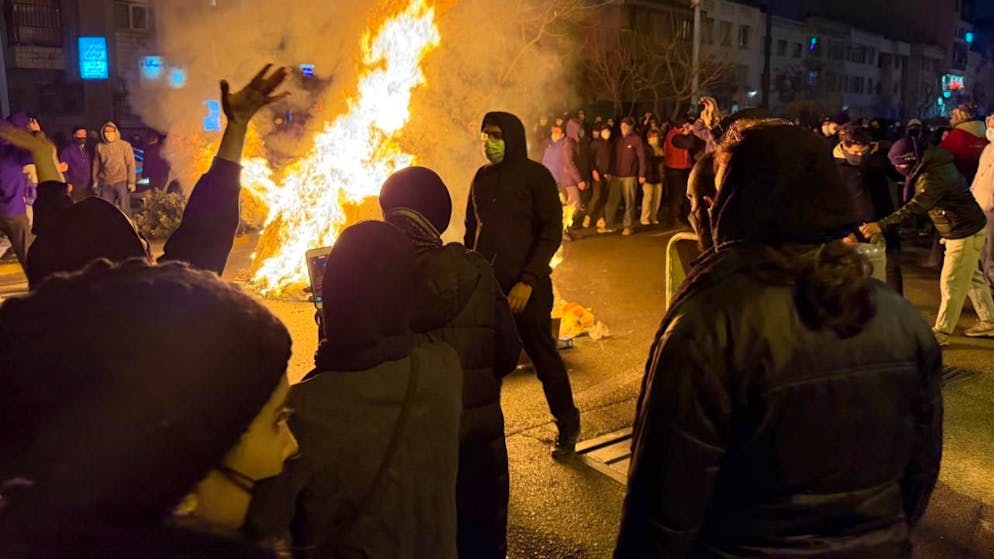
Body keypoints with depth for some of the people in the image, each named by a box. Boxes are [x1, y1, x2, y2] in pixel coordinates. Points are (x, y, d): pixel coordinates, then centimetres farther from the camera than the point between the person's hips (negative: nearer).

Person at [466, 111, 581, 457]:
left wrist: (528, 281, -17)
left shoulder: (536, 176, -5)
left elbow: (552, 233, -10)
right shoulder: (482, 177, 9)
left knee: (544, 357, 5)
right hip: (485, 283, 4)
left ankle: (567, 428, 23)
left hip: (525, 286, -4)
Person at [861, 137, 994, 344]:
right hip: (967, 228, 10)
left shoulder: (933, 177, -30)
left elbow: (914, 209, -40)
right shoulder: (933, 164, 0)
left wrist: (880, 225, -44)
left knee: (951, 284, -3)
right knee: (973, 278, 20)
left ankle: (940, 333, 6)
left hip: (965, 233, -10)